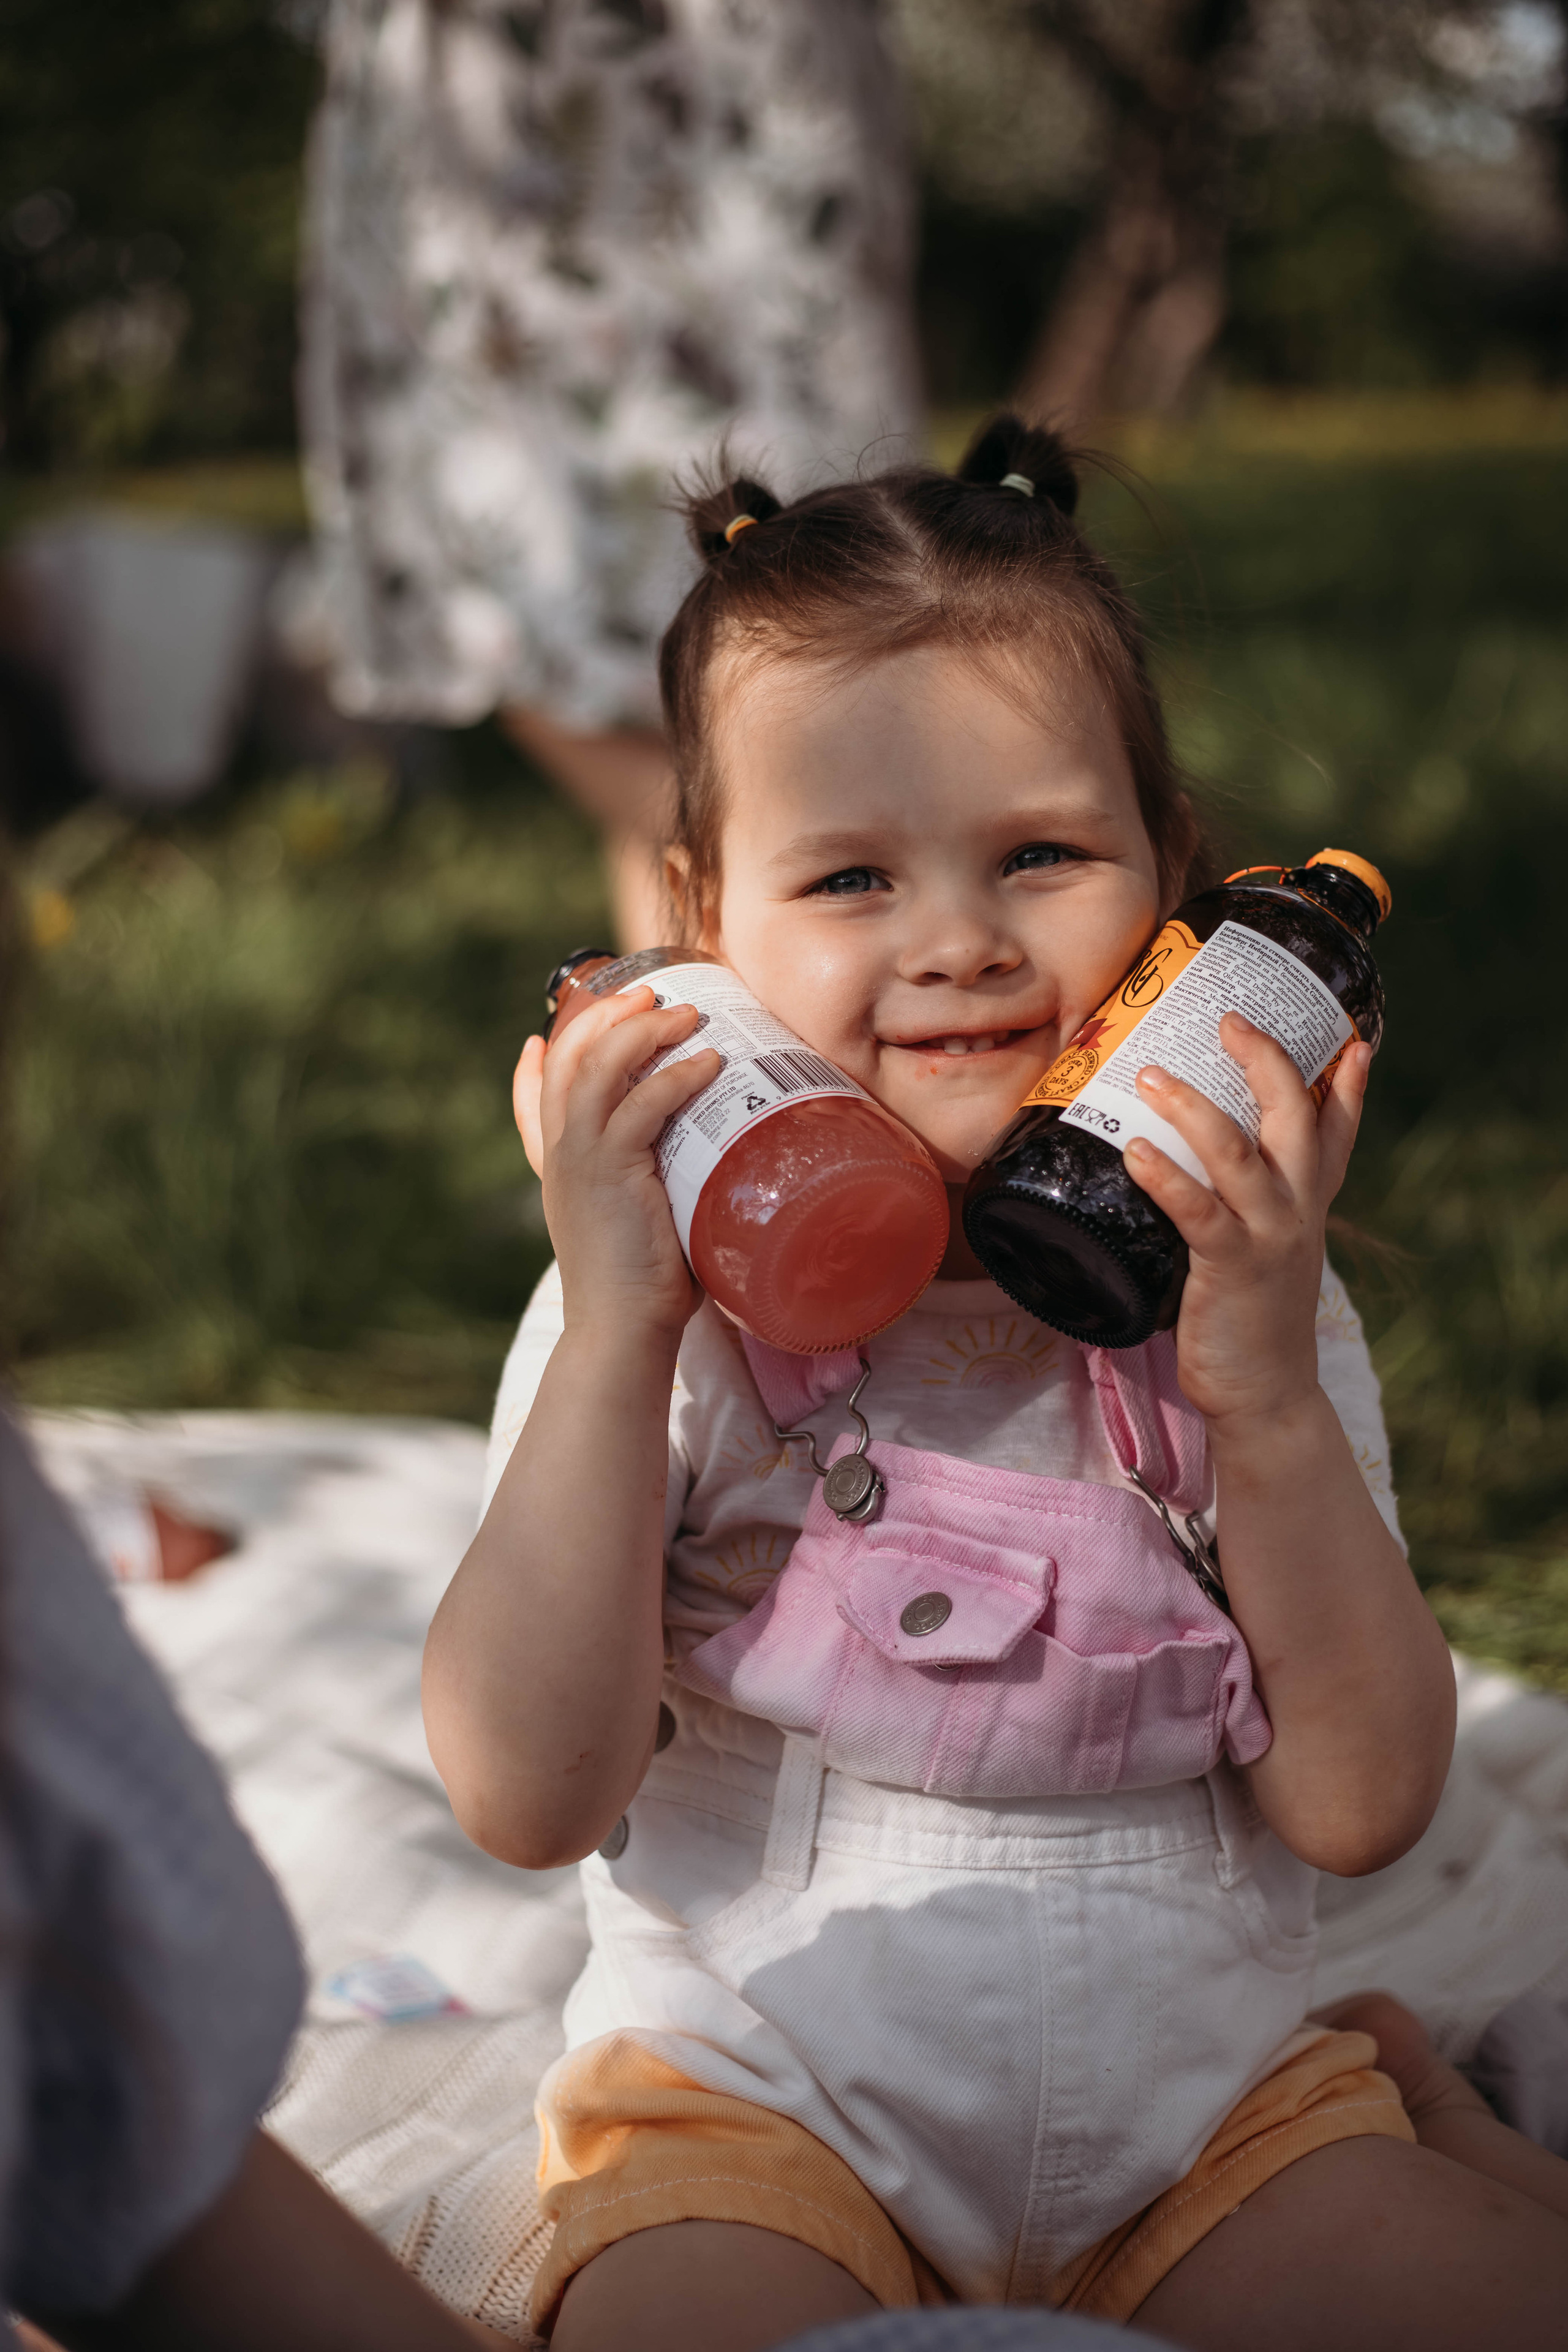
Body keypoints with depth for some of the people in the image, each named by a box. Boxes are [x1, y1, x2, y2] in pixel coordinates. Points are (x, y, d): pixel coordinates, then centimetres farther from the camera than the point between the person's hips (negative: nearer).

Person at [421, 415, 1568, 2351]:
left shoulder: (1231, 1287, -4)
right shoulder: (672, 1305, -9)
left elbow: (1364, 1807, -9)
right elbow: (528, 1799, -18)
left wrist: (1271, 1396, -23)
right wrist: (614, 1337, -25)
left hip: (1206, 2095, 2)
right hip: (759, 2096, -1)